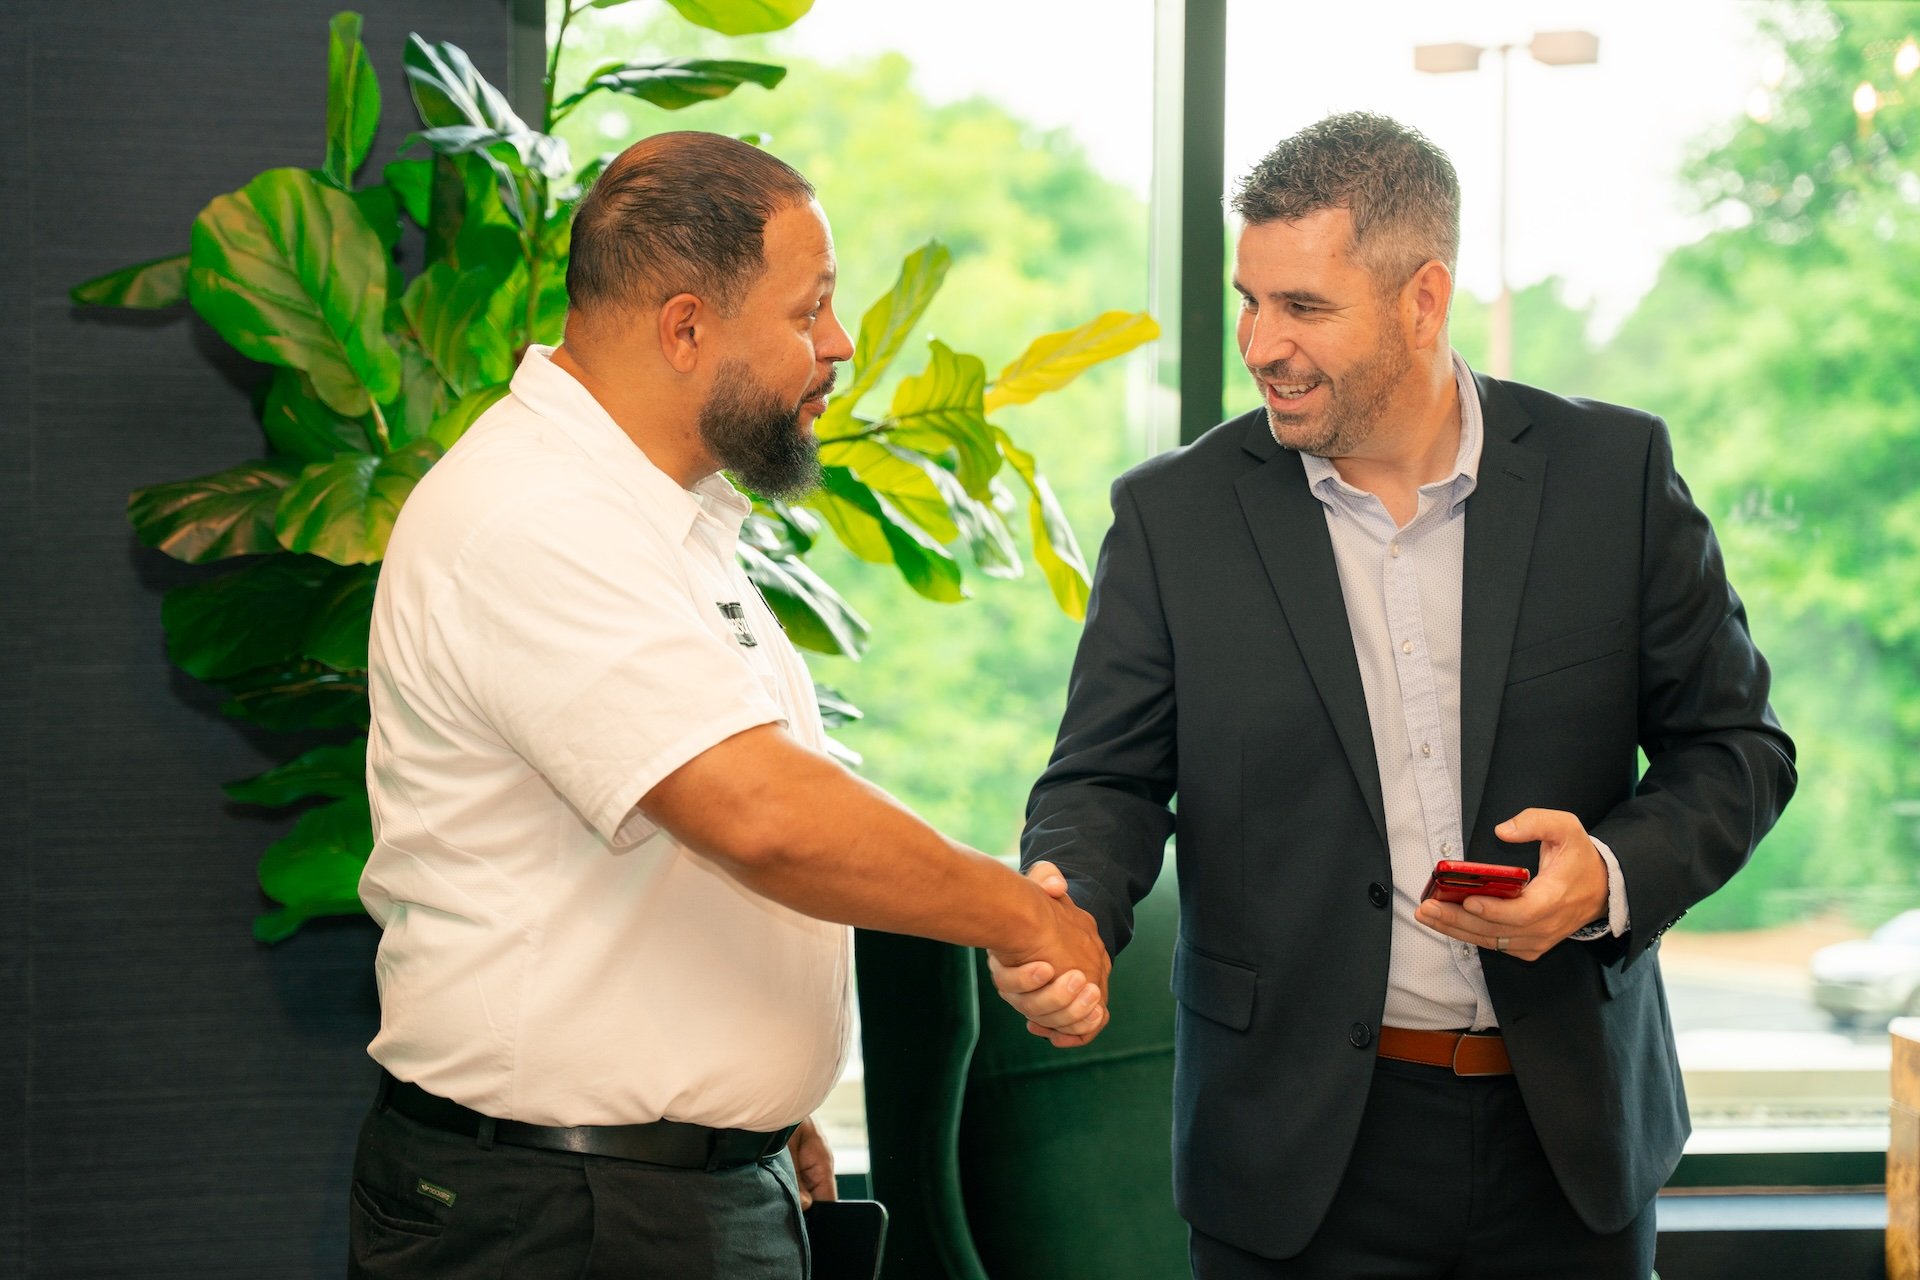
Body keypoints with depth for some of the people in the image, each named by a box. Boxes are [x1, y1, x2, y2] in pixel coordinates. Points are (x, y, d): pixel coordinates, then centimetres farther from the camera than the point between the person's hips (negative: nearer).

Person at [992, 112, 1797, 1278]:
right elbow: (1109, 777, -1)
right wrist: (1067, 910, -22)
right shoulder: (1174, 513, -1)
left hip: (1568, 1129, 1)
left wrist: (1614, 877, -15)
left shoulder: (1615, 472, -2)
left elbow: (1733, 744, 3)